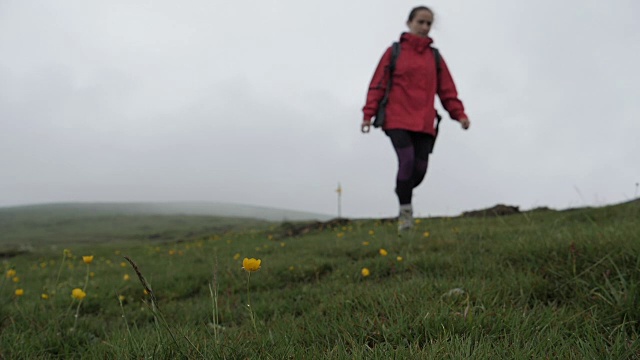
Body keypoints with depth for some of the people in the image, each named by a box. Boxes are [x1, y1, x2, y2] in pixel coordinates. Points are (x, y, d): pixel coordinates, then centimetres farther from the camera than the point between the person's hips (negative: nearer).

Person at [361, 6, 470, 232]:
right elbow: (378, 84, 2)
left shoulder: (435, 56, 15)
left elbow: (447, 89, 11)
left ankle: (403, 193, 29)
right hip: (398, 120, -3)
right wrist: (368, 114, -7)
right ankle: (405, 209, -2)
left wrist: (459, 114, -1)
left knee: (420, 167, -2)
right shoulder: (394, 52, 7)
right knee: (407, 161, -18)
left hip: (424, 123, 3)